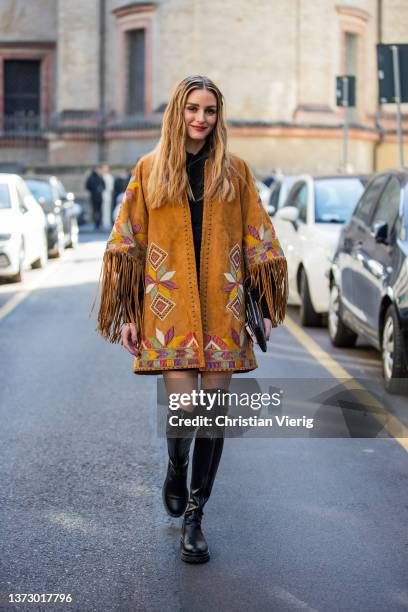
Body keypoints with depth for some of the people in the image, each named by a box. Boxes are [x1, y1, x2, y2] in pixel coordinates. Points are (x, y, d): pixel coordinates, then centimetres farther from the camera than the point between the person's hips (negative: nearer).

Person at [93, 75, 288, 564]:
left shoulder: (235, 171, 8)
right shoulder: (149, 170, 5)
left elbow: (258, 241, 11)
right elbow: (127, 244, 6)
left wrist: (266, 307, 6)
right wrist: (127, 314, 2)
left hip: (222, 310, 2)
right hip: (169, 308, -1)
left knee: (213, 412, 1)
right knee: (184, 409, -10)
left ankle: (194, 518, 13)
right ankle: (175, 470, 25)